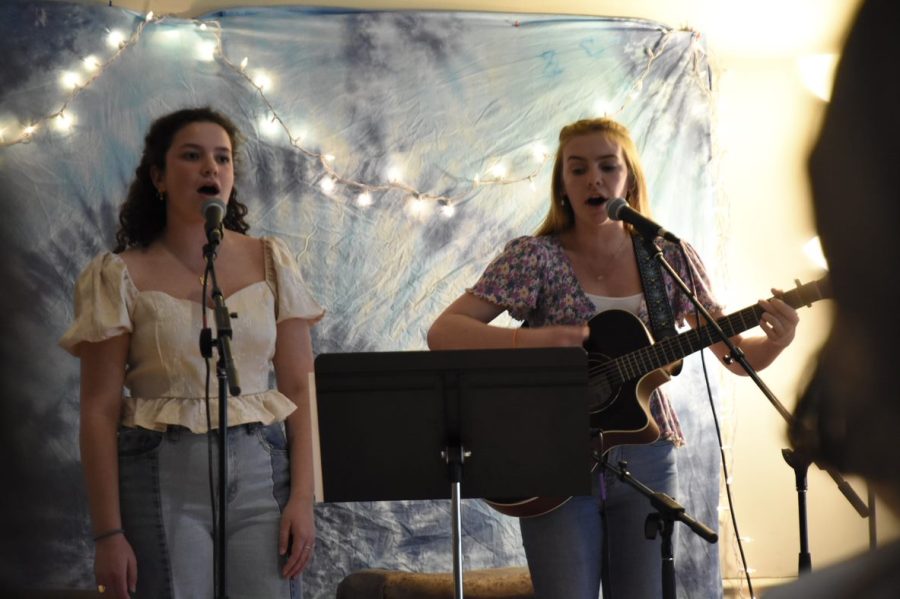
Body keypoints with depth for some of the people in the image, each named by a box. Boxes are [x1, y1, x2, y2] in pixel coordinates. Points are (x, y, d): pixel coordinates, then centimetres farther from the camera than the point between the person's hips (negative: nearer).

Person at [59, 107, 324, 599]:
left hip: (260, 471, 2)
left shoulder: (270, 263, 8)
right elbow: (99, 410, -2)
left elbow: (299, 389, 7)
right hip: (163, 479, -2)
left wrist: (302, 498, -3)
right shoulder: (121, 277, 0)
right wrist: (108, 533, -8)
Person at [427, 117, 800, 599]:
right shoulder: (535, 257, -4)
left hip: (645, 460, 3)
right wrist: (530, 341, -27)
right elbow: (442, 333, -12)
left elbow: (735, 355, 7)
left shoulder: (670, 257, 4)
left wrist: (774, 343, -16)